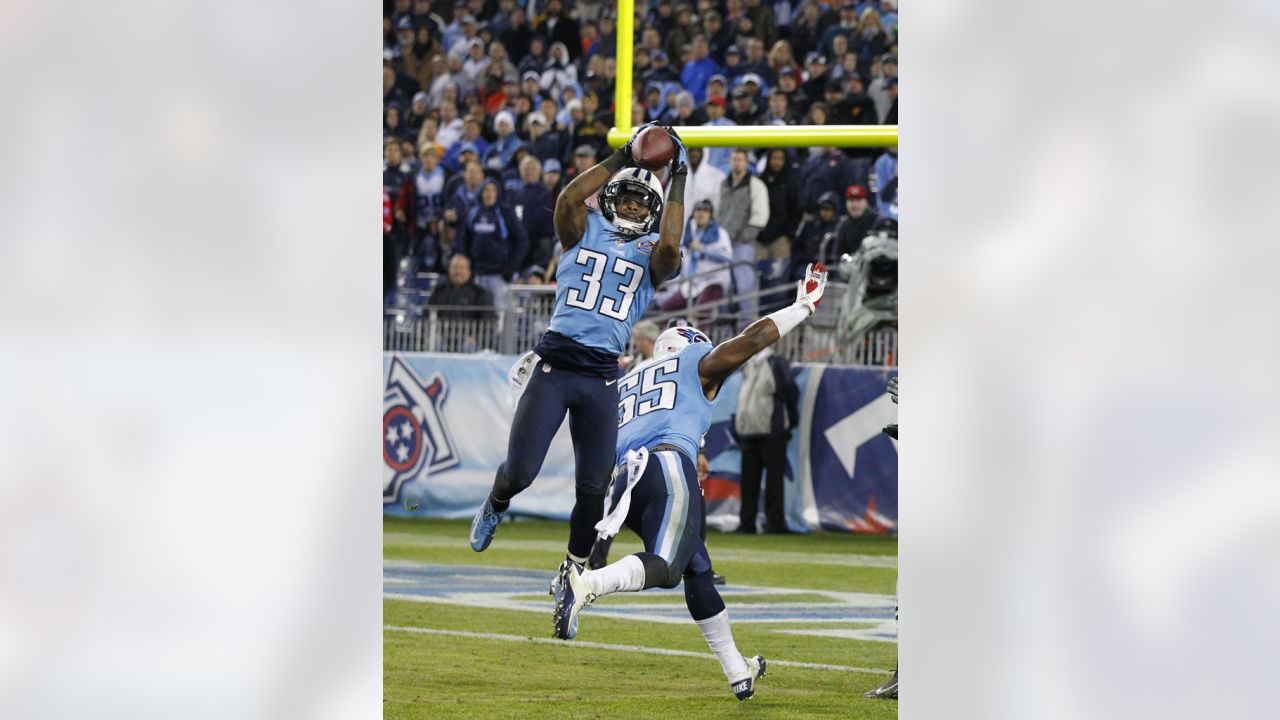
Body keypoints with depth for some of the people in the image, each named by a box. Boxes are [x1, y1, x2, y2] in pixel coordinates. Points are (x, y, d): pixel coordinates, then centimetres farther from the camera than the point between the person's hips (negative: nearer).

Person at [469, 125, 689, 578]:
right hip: (553, 364, -1)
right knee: (520, 472, -8)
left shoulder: (651, 252, 11)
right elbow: (569, 198, -11)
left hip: (601, 377, 1)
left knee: (592, 489, 1)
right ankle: (496, 506, 29)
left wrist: (678, 182, -6)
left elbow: (671, 245, -13)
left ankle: (573, 569, 23)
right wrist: (622, 158, -8)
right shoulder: (584, 231, 10)